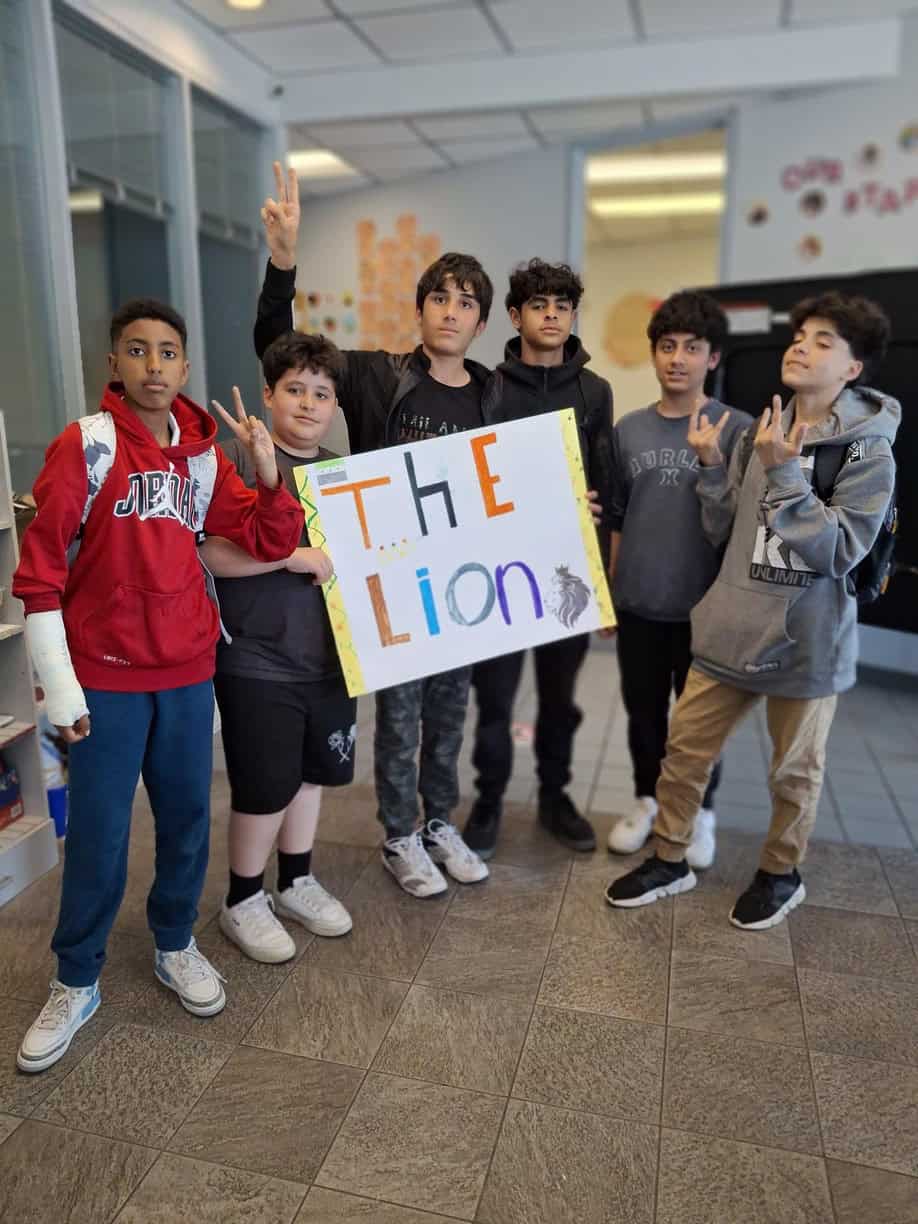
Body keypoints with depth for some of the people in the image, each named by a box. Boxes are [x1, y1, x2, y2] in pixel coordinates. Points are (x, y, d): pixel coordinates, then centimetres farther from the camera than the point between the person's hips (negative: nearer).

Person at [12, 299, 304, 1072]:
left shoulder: (203, 454, 6)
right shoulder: (87, 444, -8)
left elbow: (272, 542, 5)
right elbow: (39, 567, -9)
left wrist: (268, 470, -11)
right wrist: (59, 687, -11)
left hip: (188, 675, 4)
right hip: (106, 678, -4)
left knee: (188, 822, 15)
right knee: (98, 839, 6)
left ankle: (176, 947, 37)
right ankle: (76, 985, 28)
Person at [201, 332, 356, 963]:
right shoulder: (239, 456, -9)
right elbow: (215, 554, -16)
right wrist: (294, 557, -23)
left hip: (329, 657, 6)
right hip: (258, 663, -6)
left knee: (311, 772, 18)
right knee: (266, 788, 4)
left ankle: (297, 881, 39)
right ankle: (243, 900, 28)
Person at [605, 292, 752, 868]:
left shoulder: (736, 429, -6)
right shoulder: (629, 429, 4)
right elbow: (617, 518, 10)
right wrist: (607, 590, 10)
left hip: (703, 605, -3)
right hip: (637, 603, 3)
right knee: (643, 711, 16)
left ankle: (701, 811, 33)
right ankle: (648, 800, 37)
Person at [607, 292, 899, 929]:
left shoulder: (869, 452, -9)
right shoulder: (760, 434, 3)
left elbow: (838, 552, -18)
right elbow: (723, 533, 6)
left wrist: (783, 475, -22)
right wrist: (712, 469, -9)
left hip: (807, 639, -3)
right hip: (732, 628, 4)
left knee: (795, 769, 14)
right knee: (685, 750, 9)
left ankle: (781, 873, 37)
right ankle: (670, 859, 29)